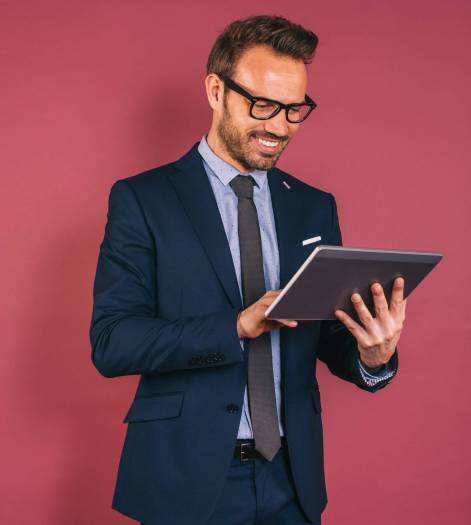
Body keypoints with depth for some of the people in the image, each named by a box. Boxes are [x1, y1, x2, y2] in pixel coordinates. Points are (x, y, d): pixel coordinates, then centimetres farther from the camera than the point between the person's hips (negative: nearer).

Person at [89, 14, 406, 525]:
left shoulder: (316, 208, 5)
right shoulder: (141, 199, -6)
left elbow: (330, 338, 6)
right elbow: (110, 342, -14)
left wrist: (372, 357, -16)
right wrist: (237, 326, -25)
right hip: (188, 481, -3)